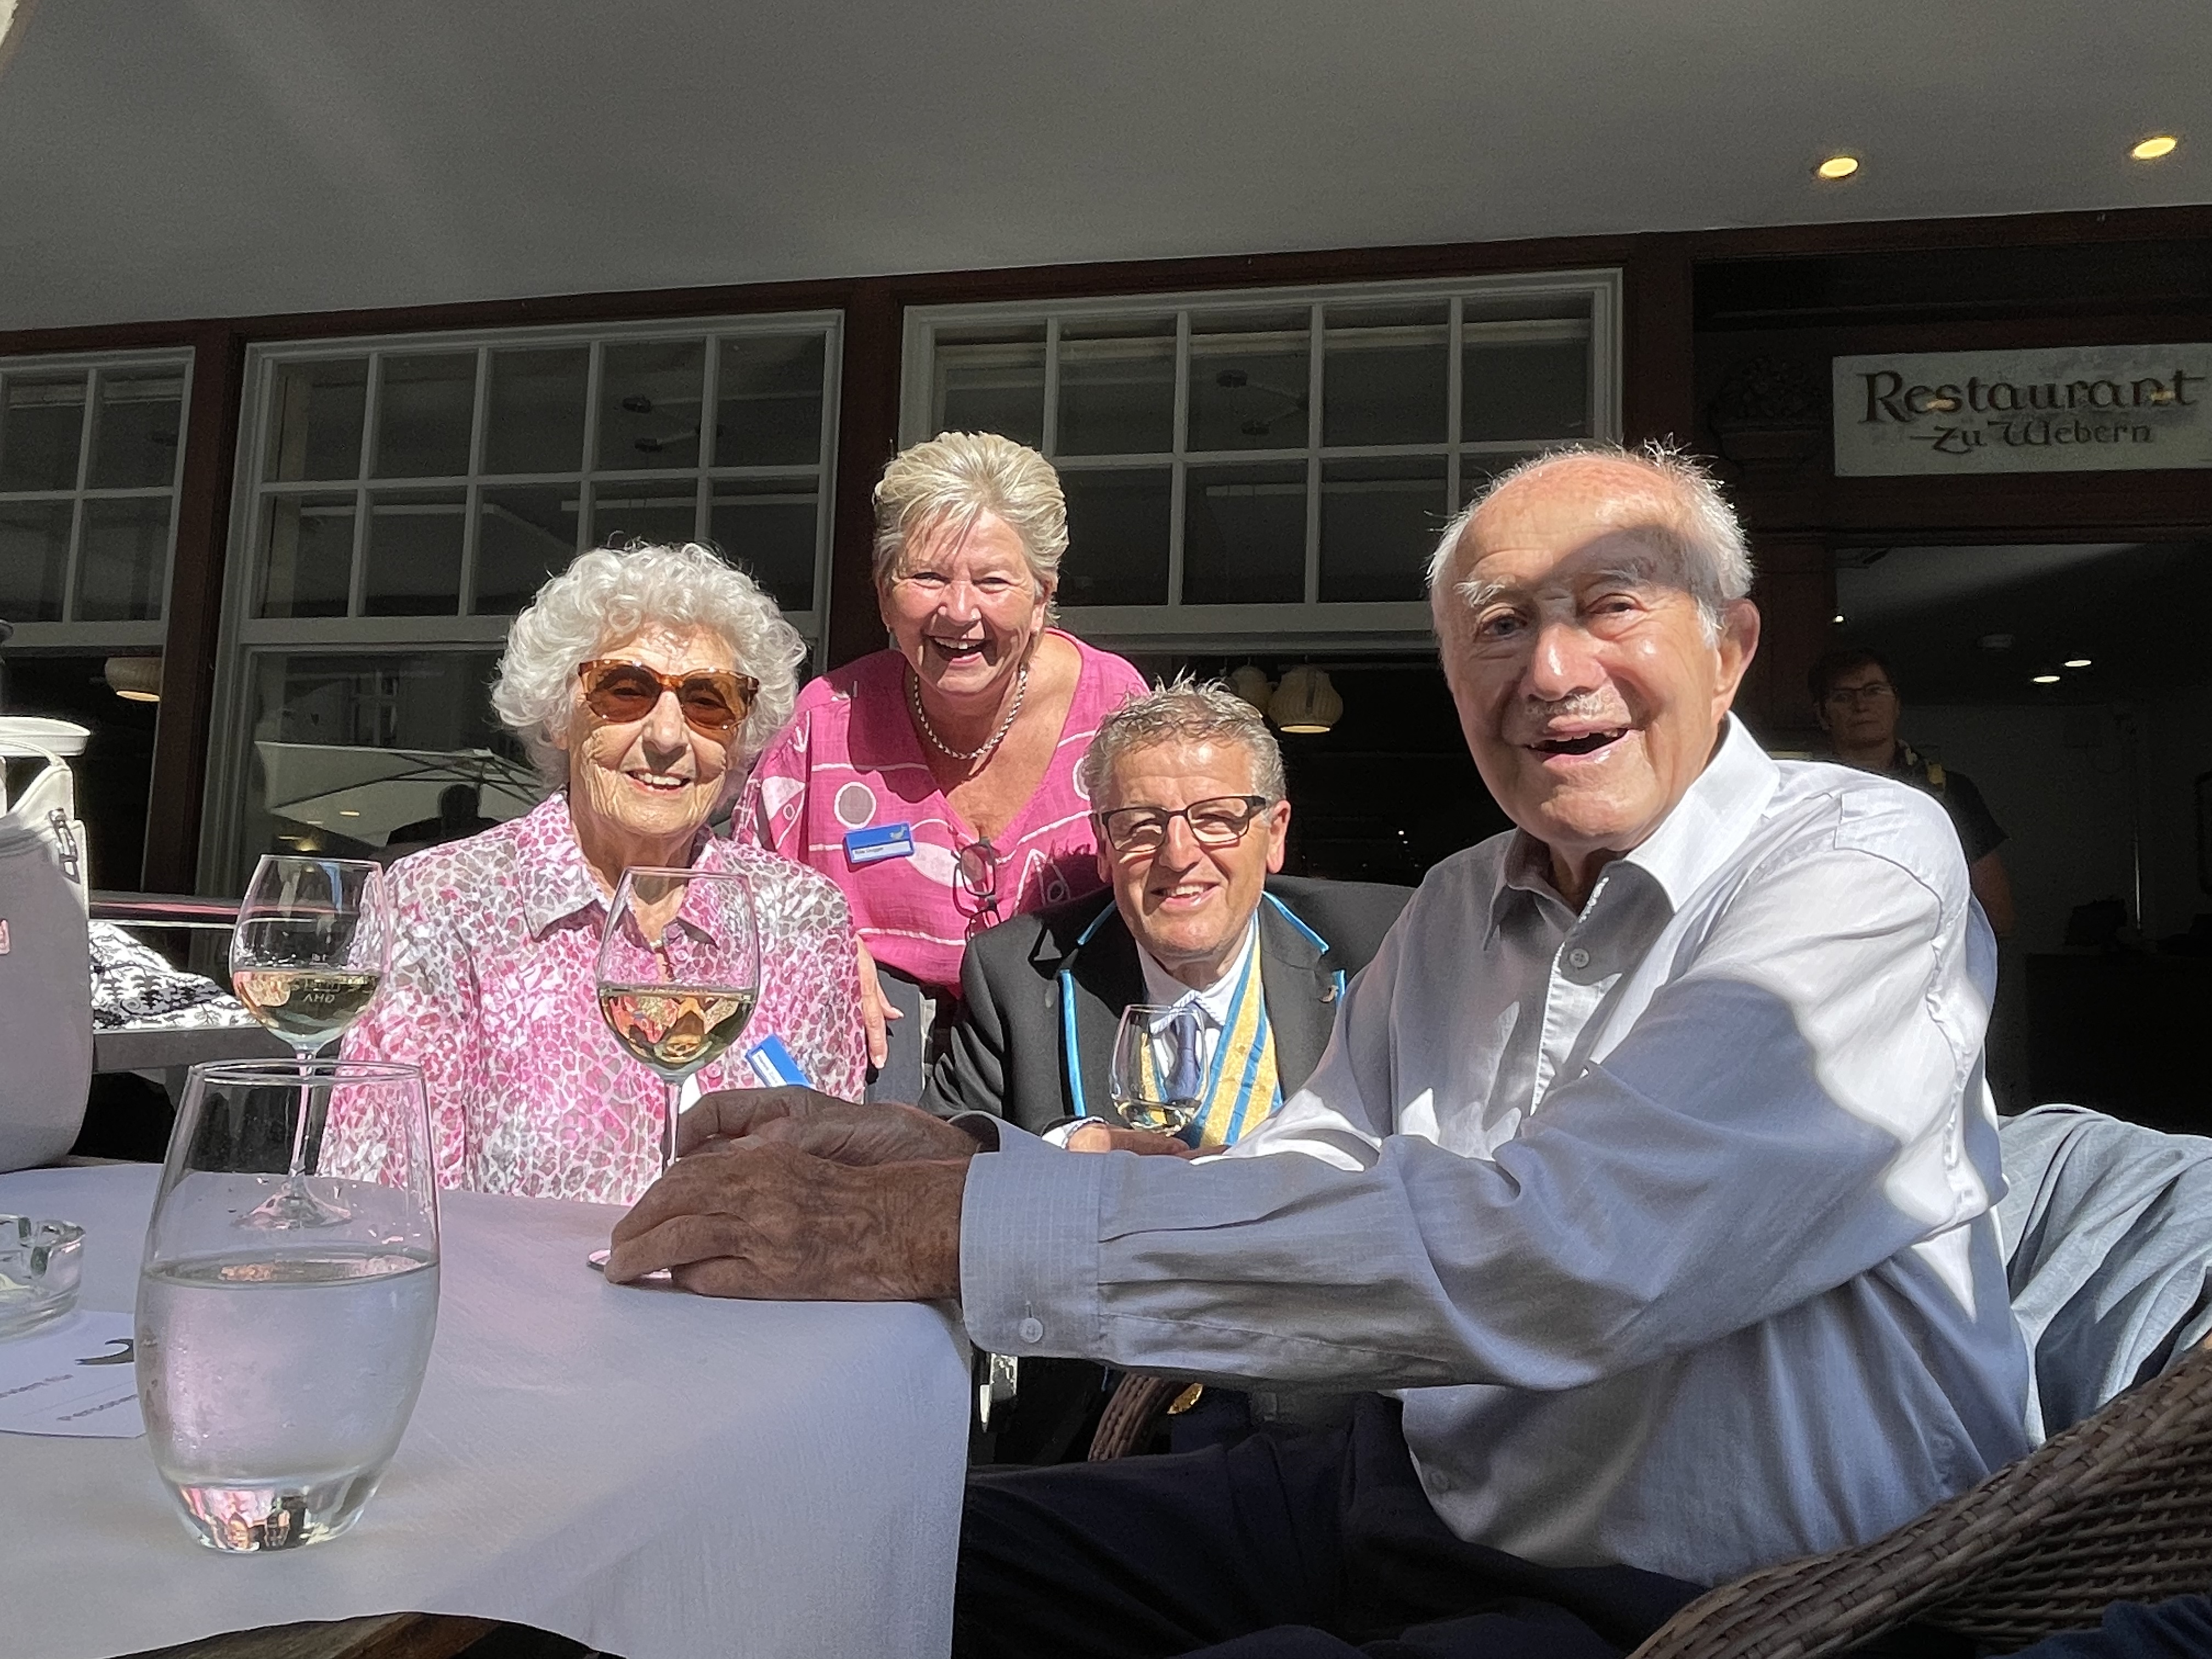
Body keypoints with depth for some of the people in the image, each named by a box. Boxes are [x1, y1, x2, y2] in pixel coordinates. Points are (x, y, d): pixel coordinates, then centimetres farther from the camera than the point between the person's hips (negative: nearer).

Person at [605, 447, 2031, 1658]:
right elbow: (1300, 1187, 1)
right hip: (1420, 1497, 7)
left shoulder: (1863, 866, -16)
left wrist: (959, 1223, -34)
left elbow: (1553, 1256, -31)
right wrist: (942, 1158, -17)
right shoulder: (1458, 911, 8)